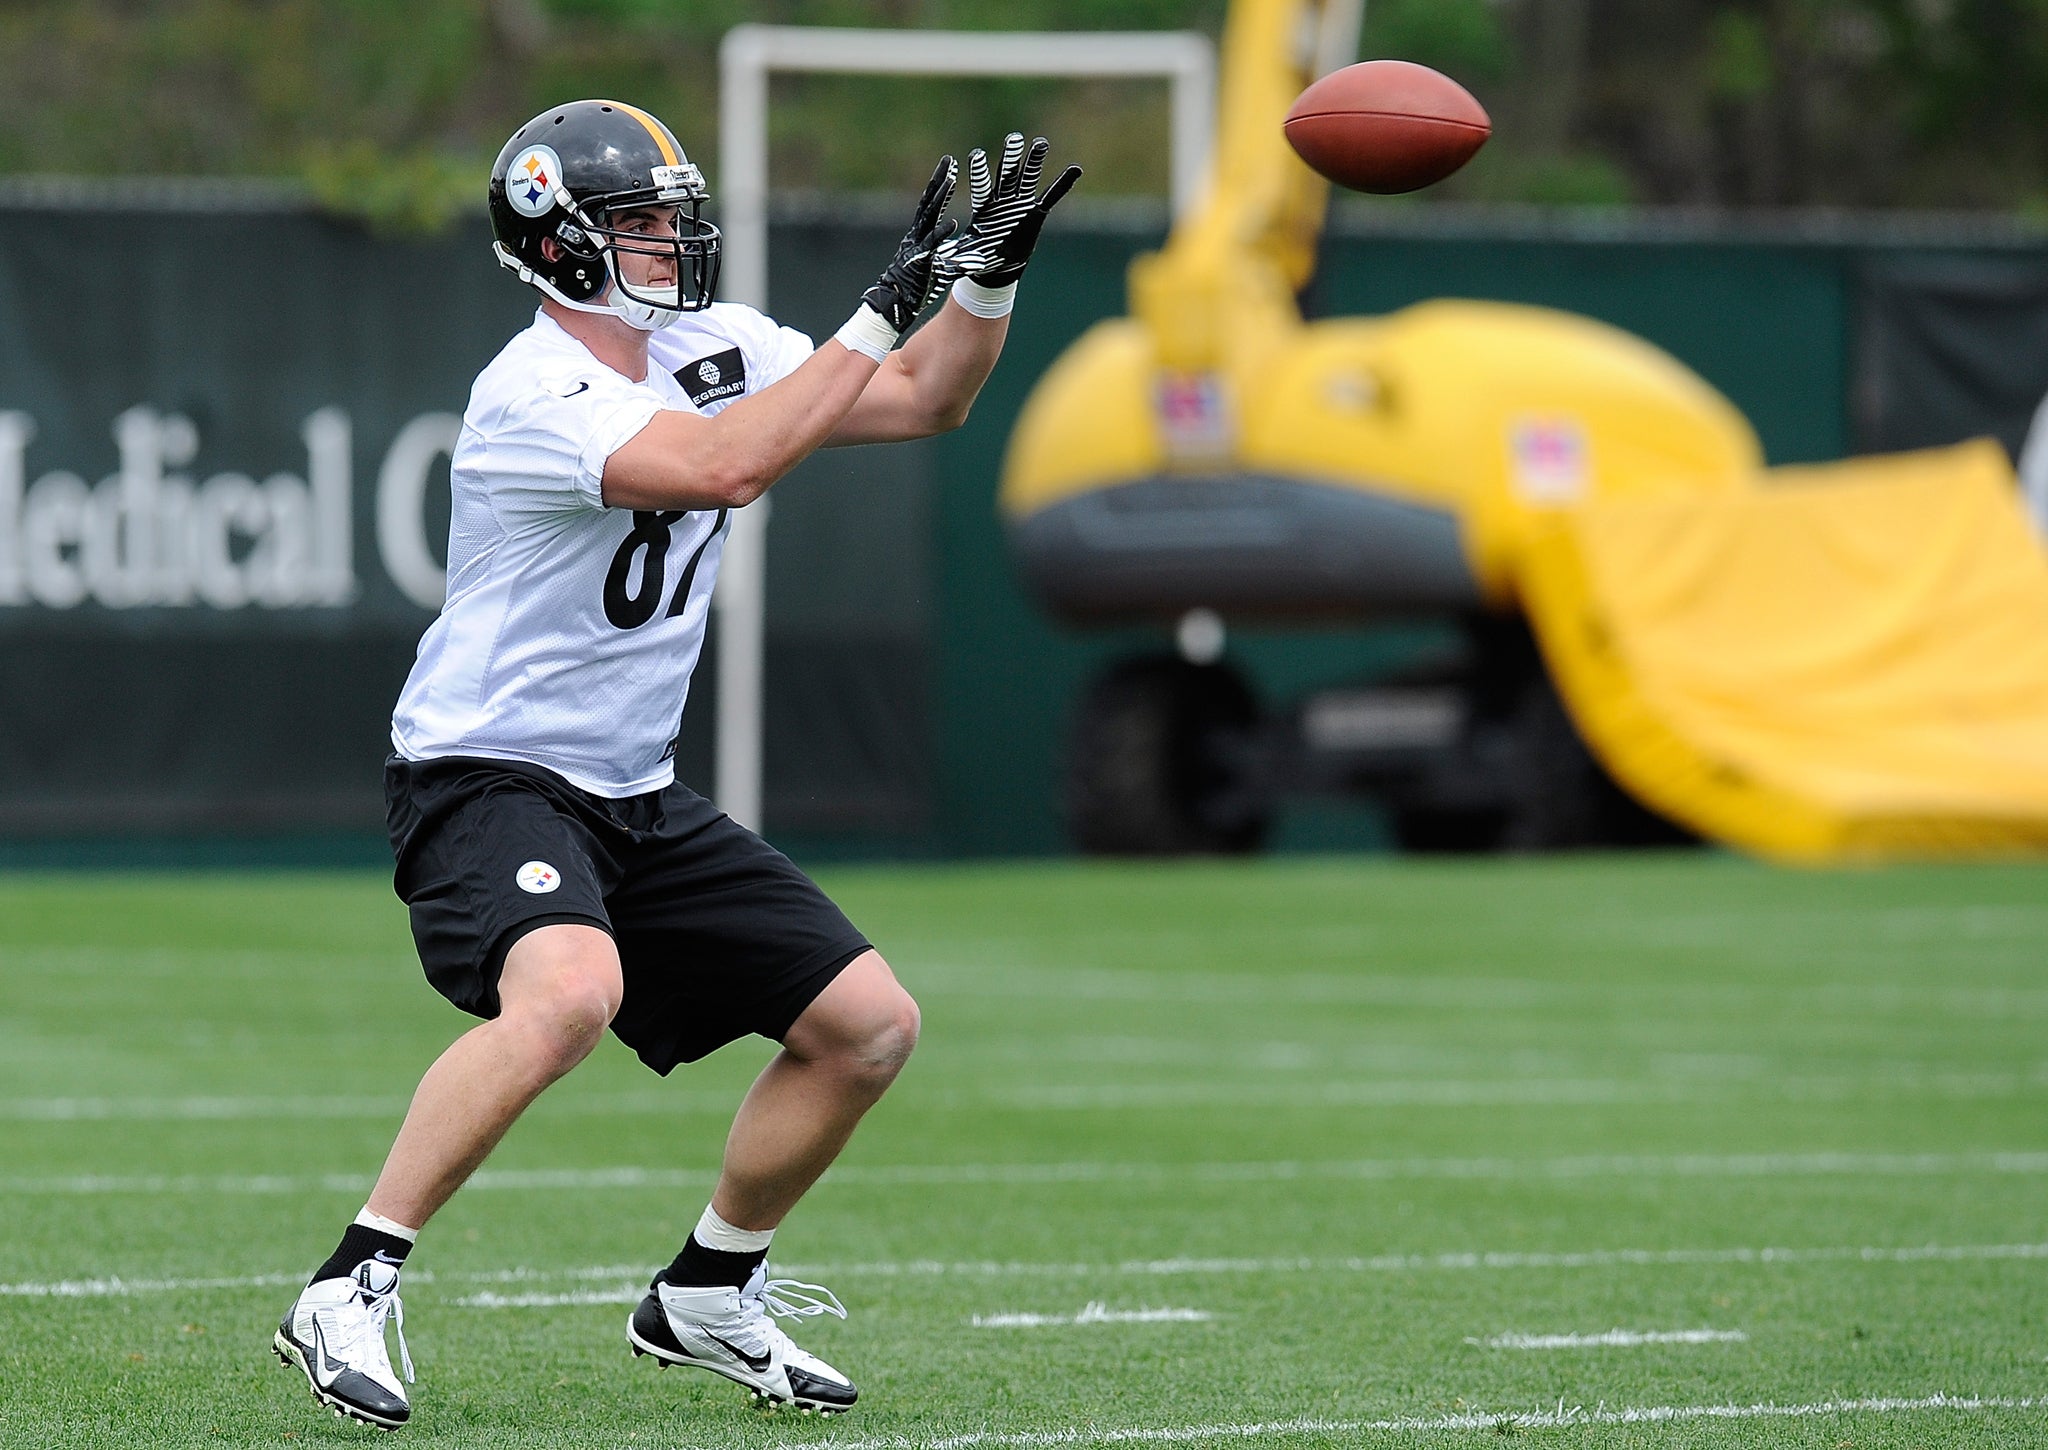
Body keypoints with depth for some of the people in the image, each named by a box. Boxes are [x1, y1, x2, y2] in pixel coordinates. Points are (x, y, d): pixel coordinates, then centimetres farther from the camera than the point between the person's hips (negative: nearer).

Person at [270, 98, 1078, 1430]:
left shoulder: (717, 347, 6)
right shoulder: (534, 395, -20)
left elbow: (925, 402, 13)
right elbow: (721, 467, -35)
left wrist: (989, 273, -5)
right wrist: (885, 306, -31)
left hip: (635, 796, 9)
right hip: (490, 776, -9)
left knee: (868, 1025, 5)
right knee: (569, 993, -37)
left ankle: (708, 1294, 23)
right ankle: (350, 1294, -28)